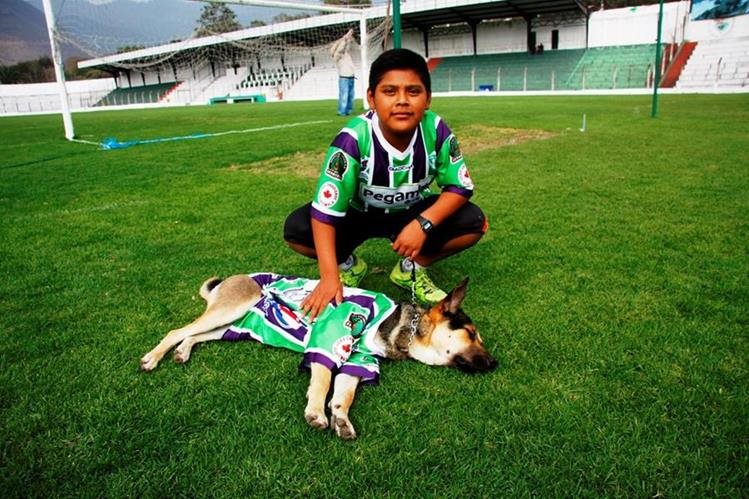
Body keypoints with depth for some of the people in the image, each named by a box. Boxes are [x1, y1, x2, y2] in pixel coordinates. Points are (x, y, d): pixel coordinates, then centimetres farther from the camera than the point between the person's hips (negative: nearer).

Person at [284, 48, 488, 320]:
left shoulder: (436, 131, -24)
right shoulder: (353, 139, -31)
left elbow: (460, 187, -15)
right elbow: (325, 211, -31)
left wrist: (423, 223, -33)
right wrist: (329, 276, -38)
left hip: (412, 213, 2)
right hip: (358, 214, -2)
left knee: (474, 222, -21)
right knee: (297, 229, -26)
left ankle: (412, 268, 4)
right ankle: (349, 265, 6)